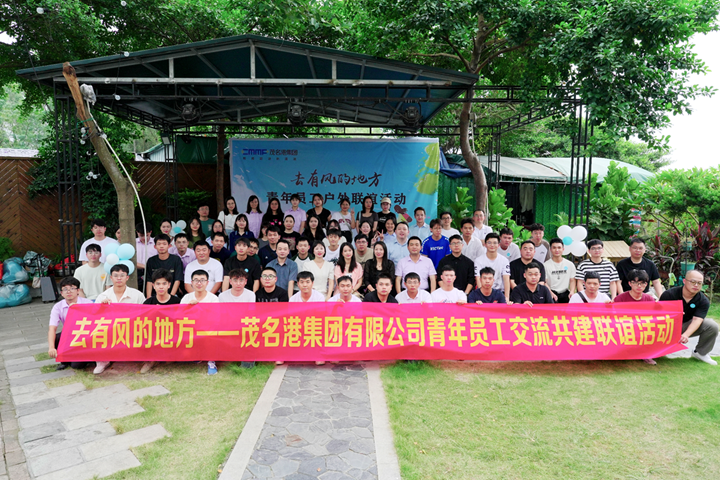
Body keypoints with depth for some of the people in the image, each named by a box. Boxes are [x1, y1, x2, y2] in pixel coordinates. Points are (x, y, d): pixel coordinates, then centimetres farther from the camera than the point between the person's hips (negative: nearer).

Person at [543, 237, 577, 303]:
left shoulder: (570, 264, 10)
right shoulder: (546, 265, 0)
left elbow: (572, 280, 13)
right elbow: (544, 282, -3)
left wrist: (572, 291, -6)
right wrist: (551, 293, -18)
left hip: (565, 293, 3)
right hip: (552, 294, -3)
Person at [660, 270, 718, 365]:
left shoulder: (704, 301, -9)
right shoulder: (669, 294, -15)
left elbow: (697, 320, -21)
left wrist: (686, 335, -37)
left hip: (687, 326, 4)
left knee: (712, 326, -21)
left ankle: (700, 353, 2)